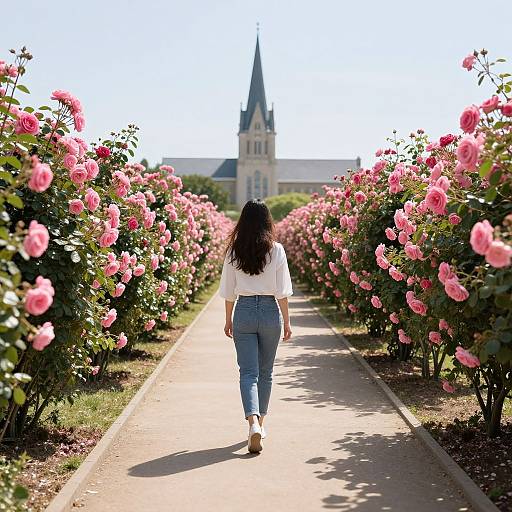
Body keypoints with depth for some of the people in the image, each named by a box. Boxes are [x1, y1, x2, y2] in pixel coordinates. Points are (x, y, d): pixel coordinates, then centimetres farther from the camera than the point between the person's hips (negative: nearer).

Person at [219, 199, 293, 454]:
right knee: (265, 372, 16)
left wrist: (228, 320, 14)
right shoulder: (276, 250, -6)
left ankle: (254, 422, -20)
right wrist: (286, 321, 4)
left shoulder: (234, 251, -3)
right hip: (270, 311, 0)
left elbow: (229, 291, 3)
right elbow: (282, 291, -5)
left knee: (248, 372, 0)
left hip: (244, 311, 0)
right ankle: (260, 422, 27)